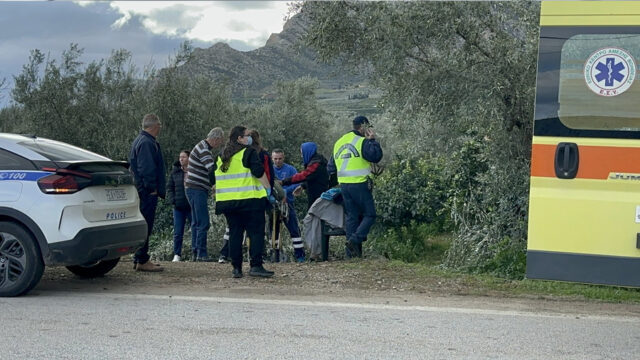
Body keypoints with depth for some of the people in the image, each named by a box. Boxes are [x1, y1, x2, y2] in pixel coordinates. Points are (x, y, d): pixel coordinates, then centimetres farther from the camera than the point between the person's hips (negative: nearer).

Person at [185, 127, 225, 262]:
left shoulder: (202, 147, 19)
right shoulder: (203, 150, -14)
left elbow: (209, 170, 22)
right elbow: (212, 170, -22)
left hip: (194, 189, 11)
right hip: (197, 190, -11)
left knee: (197, 223, 12)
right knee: (203, 223, -10)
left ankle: (195, 253, 14)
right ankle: (201, 254, -11)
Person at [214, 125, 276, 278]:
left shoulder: (222, 156, 17)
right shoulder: (248, 152, -4)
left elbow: (215, 178, 23)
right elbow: (259, 173, -12)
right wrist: (269, 191, -8)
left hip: (227, 201, 6)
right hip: (249, 199, -6)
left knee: (234, 233, 10)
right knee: (256, 232, -3)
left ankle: (236, 268, 8)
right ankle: (256, 265, -11)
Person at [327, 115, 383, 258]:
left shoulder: (339, 142, 18)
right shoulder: (362, 142, -8)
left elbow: (331, 166, 22)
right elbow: (376, 156, -17)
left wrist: (335, 180, 29)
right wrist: (373, 140, -6)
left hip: (344, 185, 7)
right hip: (359, 184, -7)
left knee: (352, 217, 10)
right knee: (369, 215, 1)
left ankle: (352, 254, 6)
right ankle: (355, 239, -19)